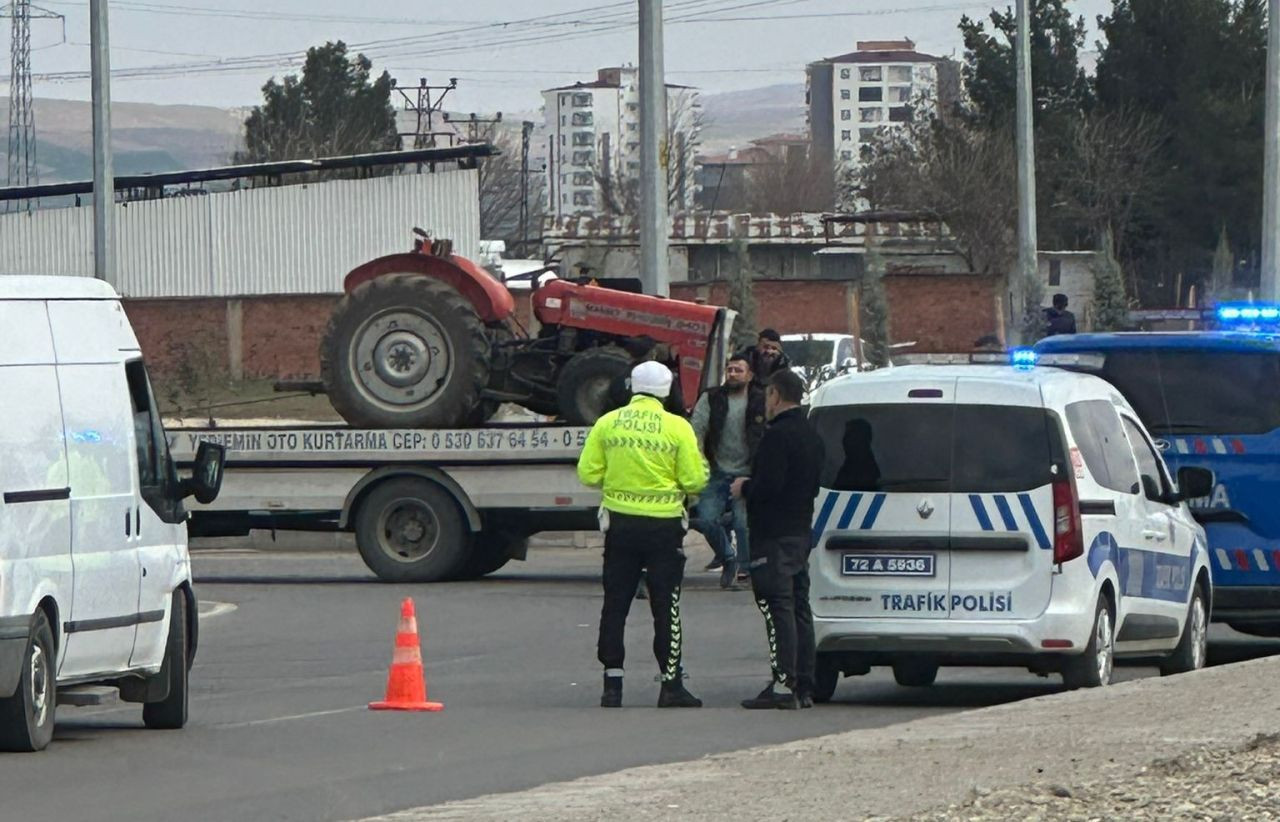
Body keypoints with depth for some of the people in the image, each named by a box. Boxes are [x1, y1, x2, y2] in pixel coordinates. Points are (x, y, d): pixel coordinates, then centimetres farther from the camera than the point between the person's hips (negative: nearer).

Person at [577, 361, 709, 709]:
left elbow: (588, 474, 0)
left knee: (615, 605, 9)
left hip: (620, 523, 2)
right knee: (666, 606, 4)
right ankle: (671, 686, 3)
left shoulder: (608, 424, -1)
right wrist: (701, 469, 13)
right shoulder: (677, 428, -8)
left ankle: (612, 684, 6)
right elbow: (694, 481, -9)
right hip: (664, 525, -2)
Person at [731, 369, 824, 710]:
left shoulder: (777, 436, -15)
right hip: (801, 534, 10)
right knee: (799, 609, 12)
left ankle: (784, 685, -16)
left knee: (778, 609, -11)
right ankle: (804, 687, 13)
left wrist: (744, 488, -2)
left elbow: (768, 486, -23)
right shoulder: (811, 436, 16)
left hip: (774, 537, -10)